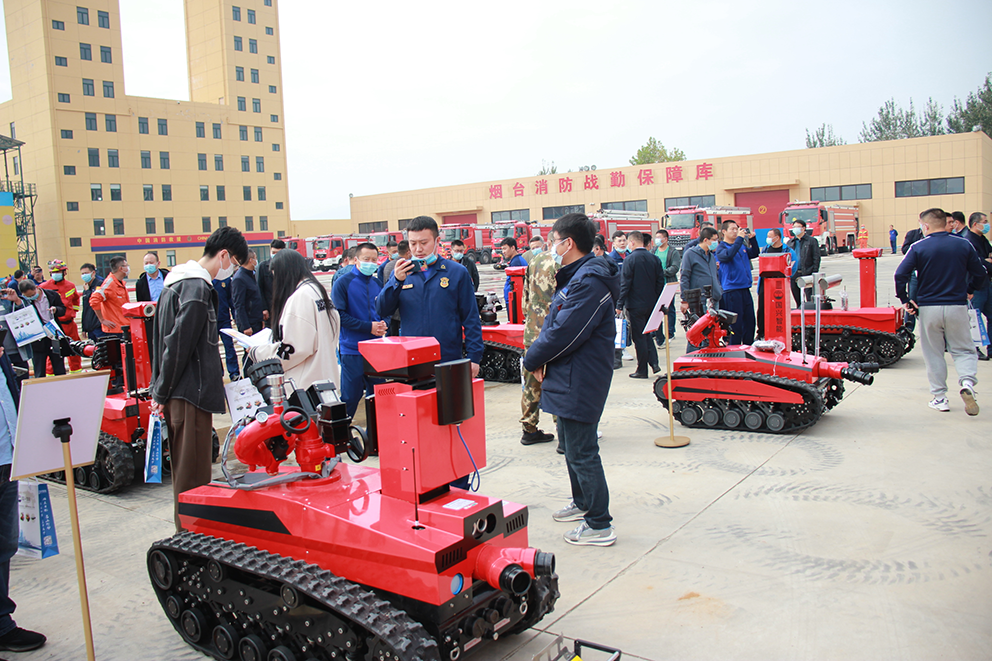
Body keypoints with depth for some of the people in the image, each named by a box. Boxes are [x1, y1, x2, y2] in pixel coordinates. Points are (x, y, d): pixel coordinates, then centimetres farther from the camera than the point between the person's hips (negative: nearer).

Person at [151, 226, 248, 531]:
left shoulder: (176, 282, 17)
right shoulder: (198, 288, -15)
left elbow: (165, 339, 20)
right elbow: (179, 345, -18)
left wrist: (161, 392, 19)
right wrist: (162, 393, -10)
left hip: (177, 394, 10)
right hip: (191, 393, -10)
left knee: (184, 469, 18)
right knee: (193, 474, -4)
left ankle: (186, 533, 29)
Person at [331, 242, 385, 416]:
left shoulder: (378, 284, 11)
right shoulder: (344, 283, -6)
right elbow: (340, 315, -12)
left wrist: (383, 325, -4)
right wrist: (369, 327, -16)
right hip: (352, 350, -5)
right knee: (350, 397, -2)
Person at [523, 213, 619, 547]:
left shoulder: (589, 283, -22)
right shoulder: (574, 277, 13)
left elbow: (563, 333, -25)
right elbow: (553, 323, 15)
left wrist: (533, 359, -10)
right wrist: (541, 358, -1)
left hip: (579, 382, -11)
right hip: (569, 378, 11)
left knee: (581, 451, -3)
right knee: (570, 443, 24)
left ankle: (599, 525, 8)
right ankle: (582, 502, 41)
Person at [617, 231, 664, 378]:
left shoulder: (630, 259, -13)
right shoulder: (654, 259, 3)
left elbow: (625, 283, -14)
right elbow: (660, 282, 7)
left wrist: (619, 305, -9)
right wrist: (657, 302, 15)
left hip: (636, 305, -6)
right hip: (651, 304, 6)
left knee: (638, 337, 2)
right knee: (647, 334, 20)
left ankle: (642, 370, 8)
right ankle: (654, 362, 10)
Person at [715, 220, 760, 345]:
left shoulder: (742, 246, 16)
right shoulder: (721, 247, -4)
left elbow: (754, 254, 11)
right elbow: (728, 255, -23)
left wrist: (752, 238, -1)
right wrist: (739, 238, -21)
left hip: (745, 289, 7)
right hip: (731, 290, -7)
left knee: (750, 321, 11)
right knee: (735, 324, -4)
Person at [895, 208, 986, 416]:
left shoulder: (919, 247, -6)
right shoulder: (963, 245, 0)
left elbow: (900, 274, -15)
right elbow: (980, 273, 6)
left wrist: (905, 299, -3)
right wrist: (969, 290, 24)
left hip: (928, 307, -1)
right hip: (957, 306, 1)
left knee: (933, 353, 10)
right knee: (963, 350, 13)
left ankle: (939, 397, 12)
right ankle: (967, 381, -13)